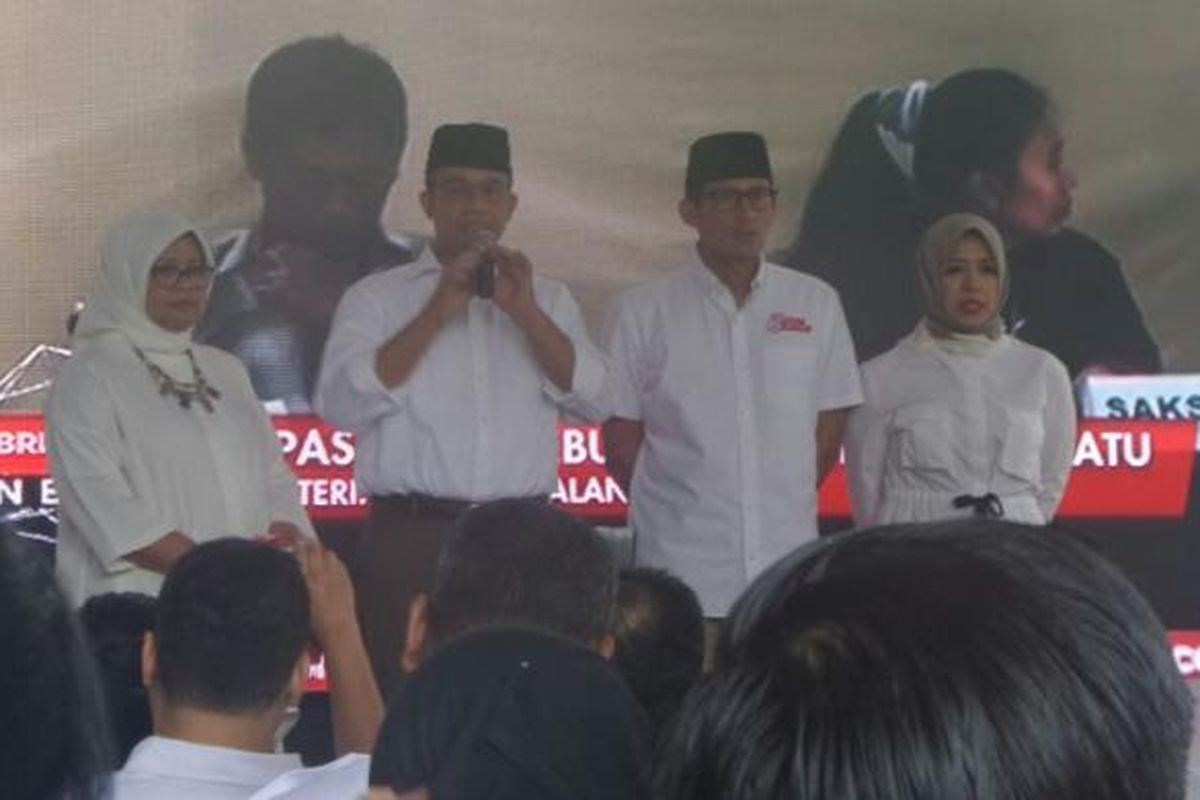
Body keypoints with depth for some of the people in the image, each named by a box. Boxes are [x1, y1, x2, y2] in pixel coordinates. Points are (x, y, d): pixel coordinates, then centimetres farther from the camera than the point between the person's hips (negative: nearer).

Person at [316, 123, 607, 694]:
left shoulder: (547, 298, 19)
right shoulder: (377, 298, 10)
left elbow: (592, 397, 5)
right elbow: (341, 403, -5)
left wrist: (524, 311, -6)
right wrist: (437, 313, -7)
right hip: (411, 539, -2)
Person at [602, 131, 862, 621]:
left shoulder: (816, 304, 9)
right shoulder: (643, 313, 2)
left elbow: (829, 429, 14)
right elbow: (620, 443, 6)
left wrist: (784, 503, 10)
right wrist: (680, 507, 6)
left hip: (789, 566, 2)